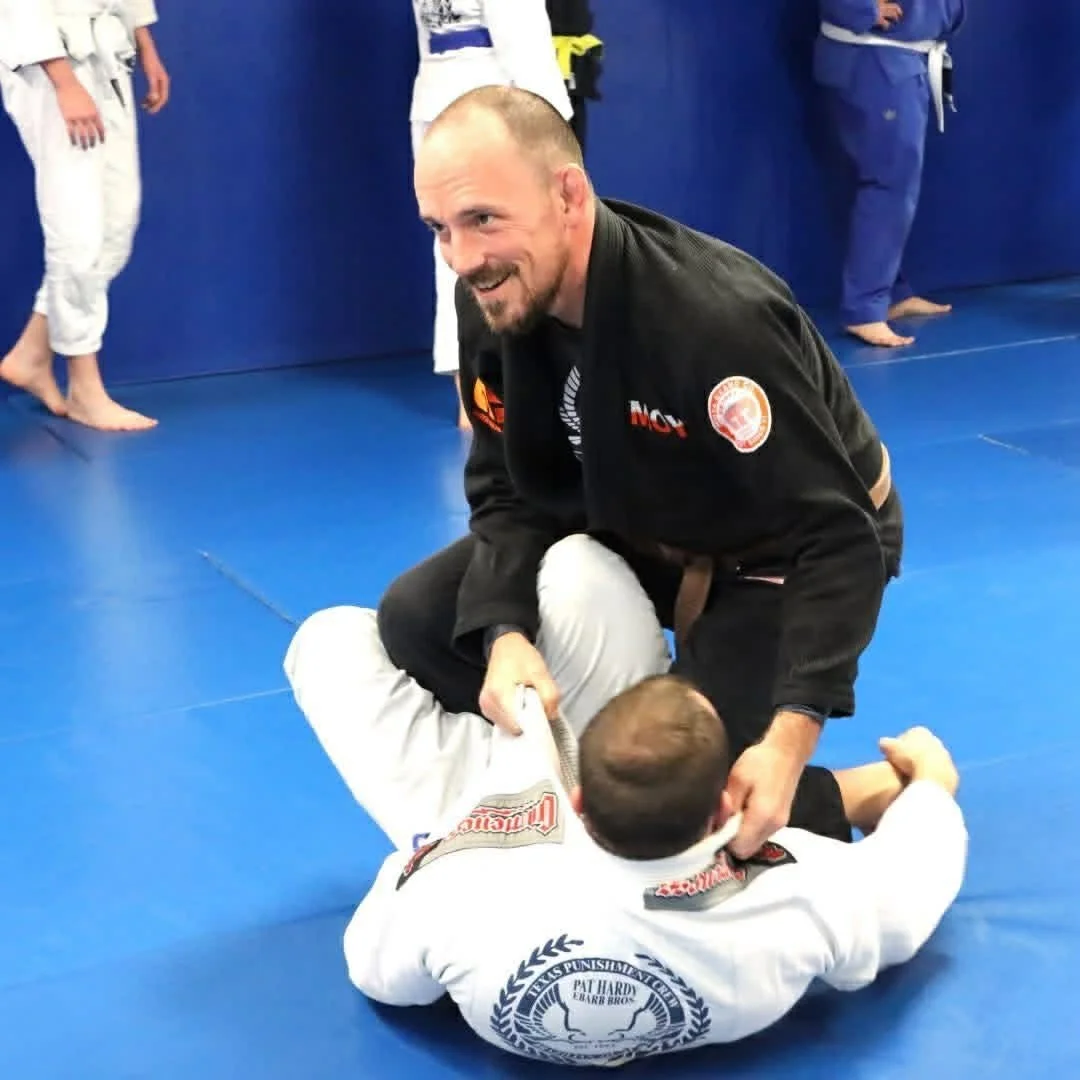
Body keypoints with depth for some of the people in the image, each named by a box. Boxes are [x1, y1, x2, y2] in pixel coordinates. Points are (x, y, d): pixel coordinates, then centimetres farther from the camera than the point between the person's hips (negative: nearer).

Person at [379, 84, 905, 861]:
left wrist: (790, 738, -45)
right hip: (650, 528, 6)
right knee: (418, 620, -7)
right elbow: (511, 490, -8)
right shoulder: (493, 300, -18)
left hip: (788, 549, -6)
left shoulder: (717, 321, -39)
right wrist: (506, 634, -29)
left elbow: (836, 535, -35)